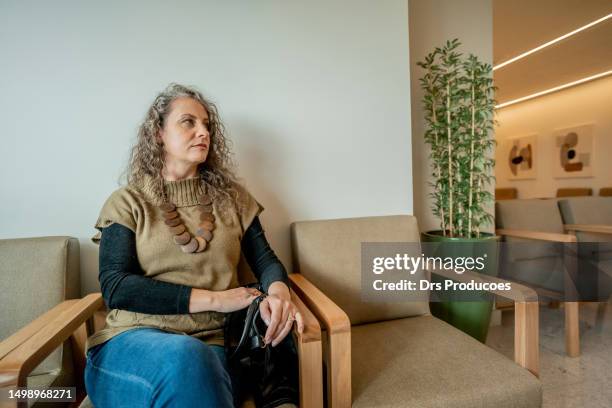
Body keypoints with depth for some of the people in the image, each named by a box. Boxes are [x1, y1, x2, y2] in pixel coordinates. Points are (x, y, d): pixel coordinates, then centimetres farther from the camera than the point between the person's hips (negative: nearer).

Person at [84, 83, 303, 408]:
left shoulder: (231, 197, 9)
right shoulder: (127, 203, 3)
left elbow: (265, 260, 8)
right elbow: (115, 287, -7)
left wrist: (278, 292, -17)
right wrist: (213, 299, -15)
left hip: (211, 343, 2)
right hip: (134, 338, -1)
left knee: (196, 363, -31)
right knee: (183, 358, -33)